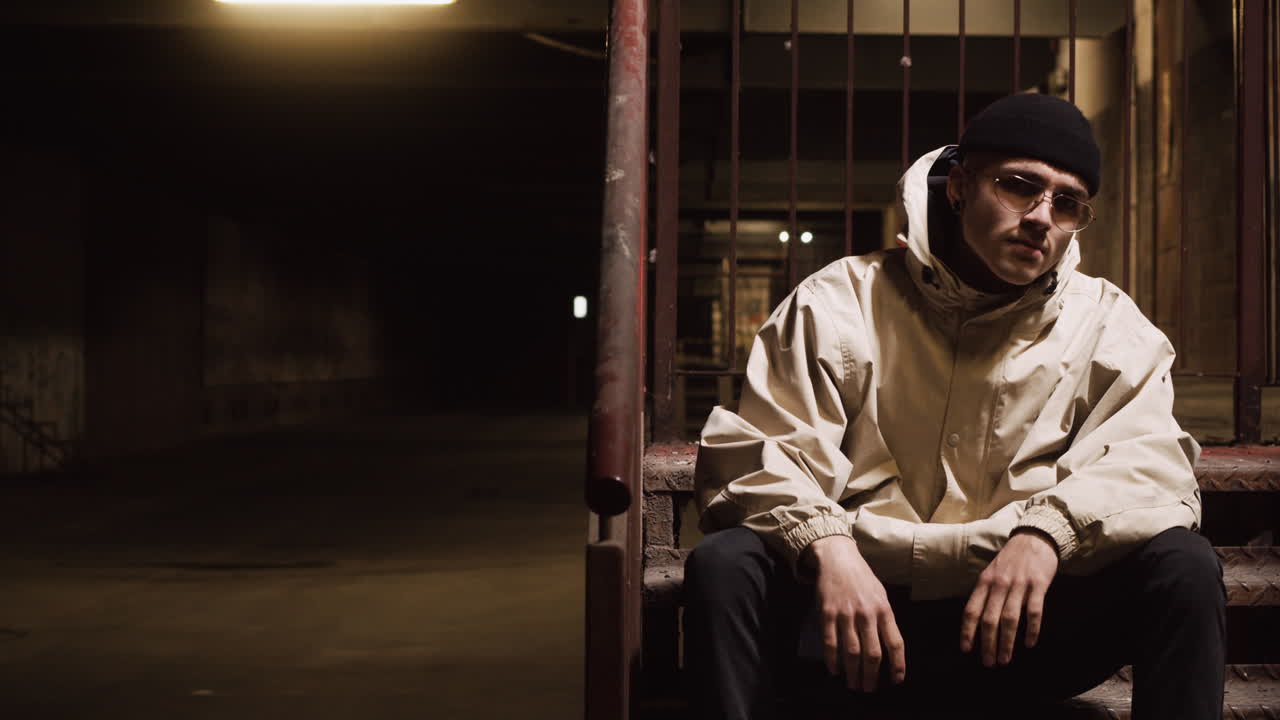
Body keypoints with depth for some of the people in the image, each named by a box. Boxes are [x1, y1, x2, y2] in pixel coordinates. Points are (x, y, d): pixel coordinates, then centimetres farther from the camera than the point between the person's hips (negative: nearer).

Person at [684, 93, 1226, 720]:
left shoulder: (1105, 323, 8)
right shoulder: (843, 301, 2)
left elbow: (1152, 462, -6)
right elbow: (754, 453, -8)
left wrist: (1049, 529, -28)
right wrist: (826, 545, -29)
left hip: (1022, 623, 2)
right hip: (861, 617, -1)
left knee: (1184, 564, -22)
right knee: (723, 563, -28)